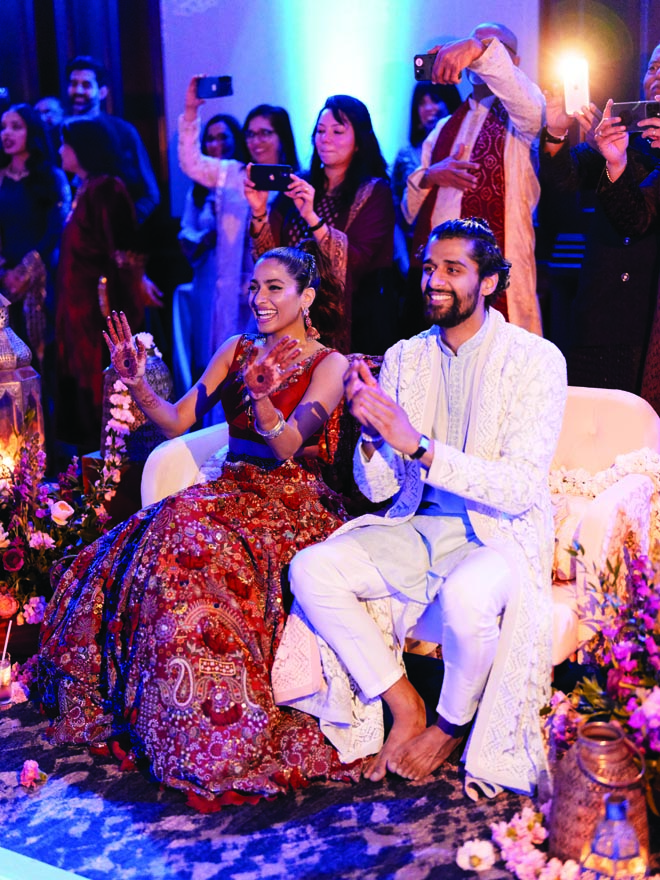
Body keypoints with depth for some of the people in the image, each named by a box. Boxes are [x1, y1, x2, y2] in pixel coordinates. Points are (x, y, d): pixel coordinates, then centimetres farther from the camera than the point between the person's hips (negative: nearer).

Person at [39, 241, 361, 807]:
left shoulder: (329, 364, -2)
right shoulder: (238, 350, 14)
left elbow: (287, 446, -16)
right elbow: (177, 422, 9)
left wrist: (260, 394, -34)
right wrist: (138, 384, -7)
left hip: (289, 510, -6)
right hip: (230, 495, 6)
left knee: (190, 556, -32)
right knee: (121, 560, -15)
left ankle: (215, 737, -20)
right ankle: (117, 705, 1)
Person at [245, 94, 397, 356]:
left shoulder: (374, 192, -5)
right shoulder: (298, 185, 6)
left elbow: (357, 261, -18)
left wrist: (312, 218, -28)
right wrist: (259, 212, -17)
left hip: (354, 320, -3)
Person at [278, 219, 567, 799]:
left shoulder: (536, 359, -9)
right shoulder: (403, 359, 6)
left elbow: (520, 488, -19)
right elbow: (377, 489, 4)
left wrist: (419, 446, -28)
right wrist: (371, 433, -18)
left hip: (501, 534, -5)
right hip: (416, 528, 5)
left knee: (465, 597, -36)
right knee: (311, 569, -17)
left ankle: (452, 726, -3)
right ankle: (405, 705, -3)